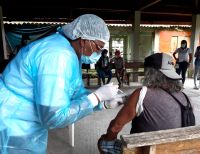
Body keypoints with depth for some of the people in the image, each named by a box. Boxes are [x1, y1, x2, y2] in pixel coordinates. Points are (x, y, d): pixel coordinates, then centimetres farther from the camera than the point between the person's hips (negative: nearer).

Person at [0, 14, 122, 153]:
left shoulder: (73, 52, 1)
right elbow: (54, 117, -31)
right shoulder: (58, 55, -30)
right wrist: (97, 96, -25)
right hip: (13, 130, -9)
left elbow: (76, 92, 7)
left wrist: (104, 100, -6)